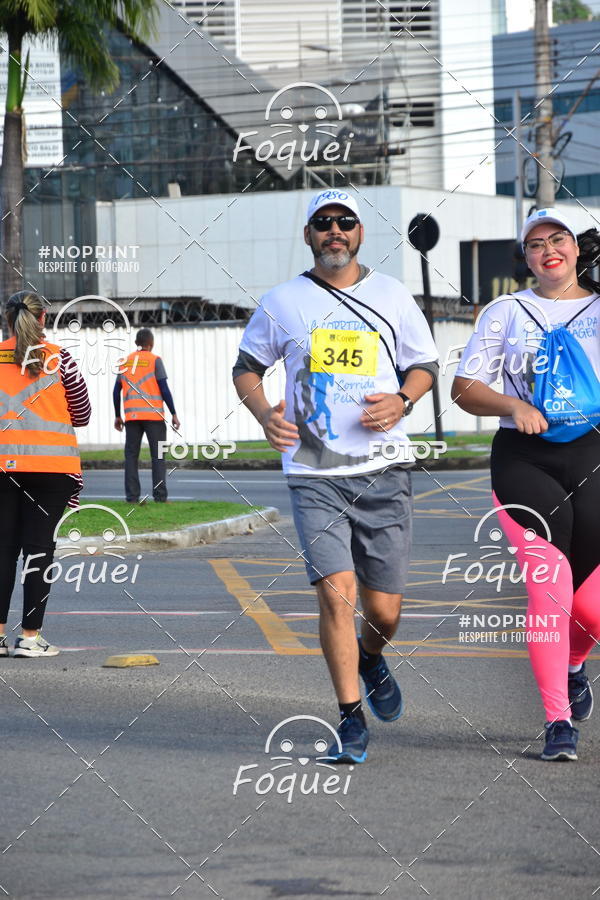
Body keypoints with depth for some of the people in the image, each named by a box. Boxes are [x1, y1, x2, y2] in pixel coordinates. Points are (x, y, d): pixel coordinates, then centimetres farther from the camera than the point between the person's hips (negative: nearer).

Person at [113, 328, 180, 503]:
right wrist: (174, 414, -2)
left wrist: (117, 416, 18)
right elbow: (164, 389, -6)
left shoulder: (125, 362, 12)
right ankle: (160, 495, -8)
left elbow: (116, 391, 11)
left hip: (131, 416, 3)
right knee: (158, 456, 0)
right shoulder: (154, 360, 0)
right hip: (153, 416, -3)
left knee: (131, 455, 4)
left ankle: (132, 496, -4)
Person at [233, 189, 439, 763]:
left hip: (383, 471, 1)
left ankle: (369, 658, 39)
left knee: (383, 610, 2)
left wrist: (402, 400, -6)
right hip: (313, 474, -1)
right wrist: (265, 415, -6)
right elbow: (247, 367, 14)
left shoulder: (392, 296, 8)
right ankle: (351, 720, -2)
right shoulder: (283, 302, 5)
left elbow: (424, 365, 16)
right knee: (335, 593, -15)